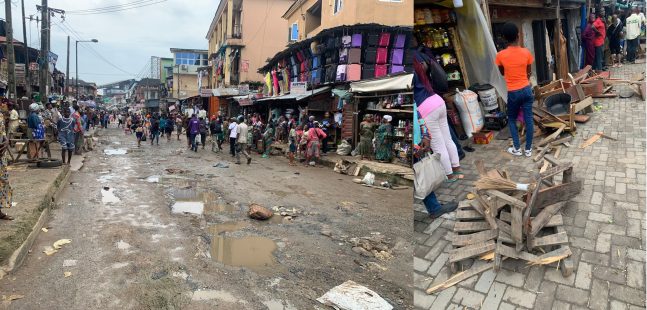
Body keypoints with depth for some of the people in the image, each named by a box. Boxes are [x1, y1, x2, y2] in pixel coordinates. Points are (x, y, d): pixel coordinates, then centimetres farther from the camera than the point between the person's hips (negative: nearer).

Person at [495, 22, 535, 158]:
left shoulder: (500, 55, -13)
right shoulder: (526, 52, -7)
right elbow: (528, 73, 7)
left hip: (512, 93, -2)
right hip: (526, 90, 2)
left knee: (512, 119, 16)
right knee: (528, 119, 10)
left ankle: (517, 148, 15)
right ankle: (528, 149, 18)